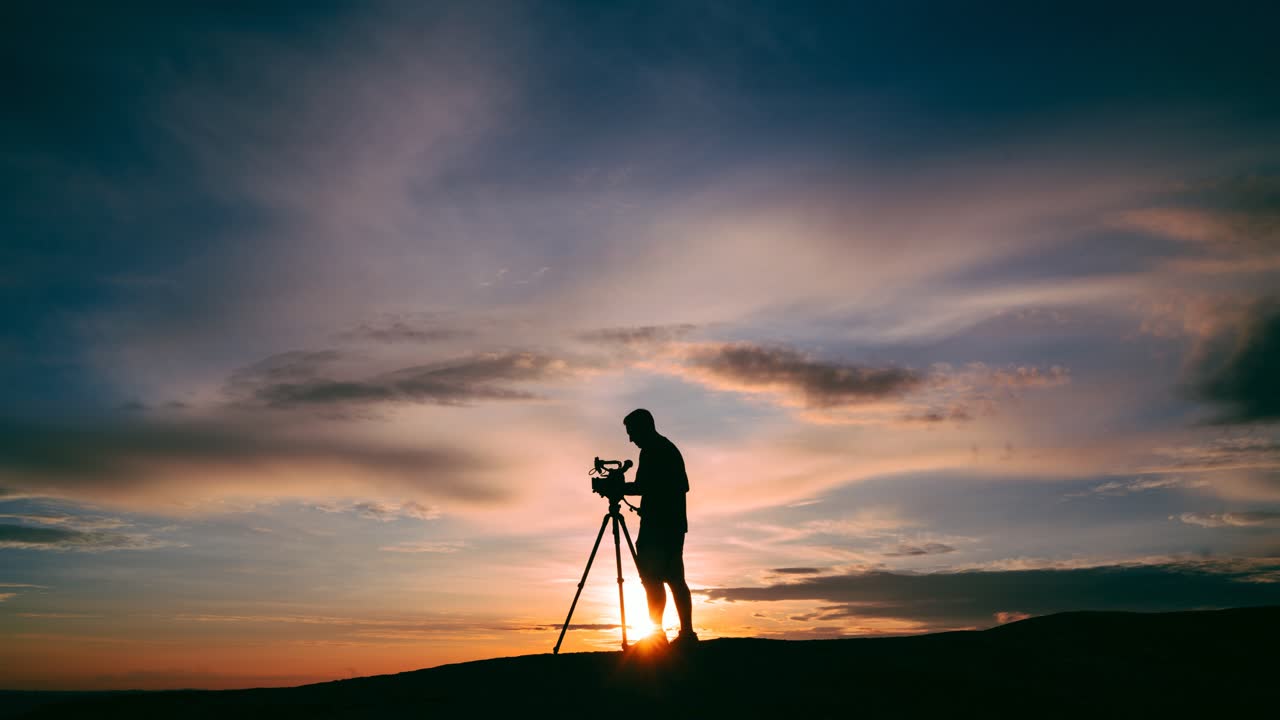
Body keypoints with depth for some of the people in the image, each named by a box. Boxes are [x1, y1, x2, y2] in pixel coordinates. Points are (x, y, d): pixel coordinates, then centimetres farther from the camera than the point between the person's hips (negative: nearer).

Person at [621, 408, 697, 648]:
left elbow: (646, 486, -16)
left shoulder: (652, 451, -8)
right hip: (675, 524, 10)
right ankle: (687, 632, 3)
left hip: (657, 526, -10)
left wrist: (623, 487, -3)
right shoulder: (670, 449, 20)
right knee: (675, 578, 7)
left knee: (652, 578, -9)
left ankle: (657, 633, -13)